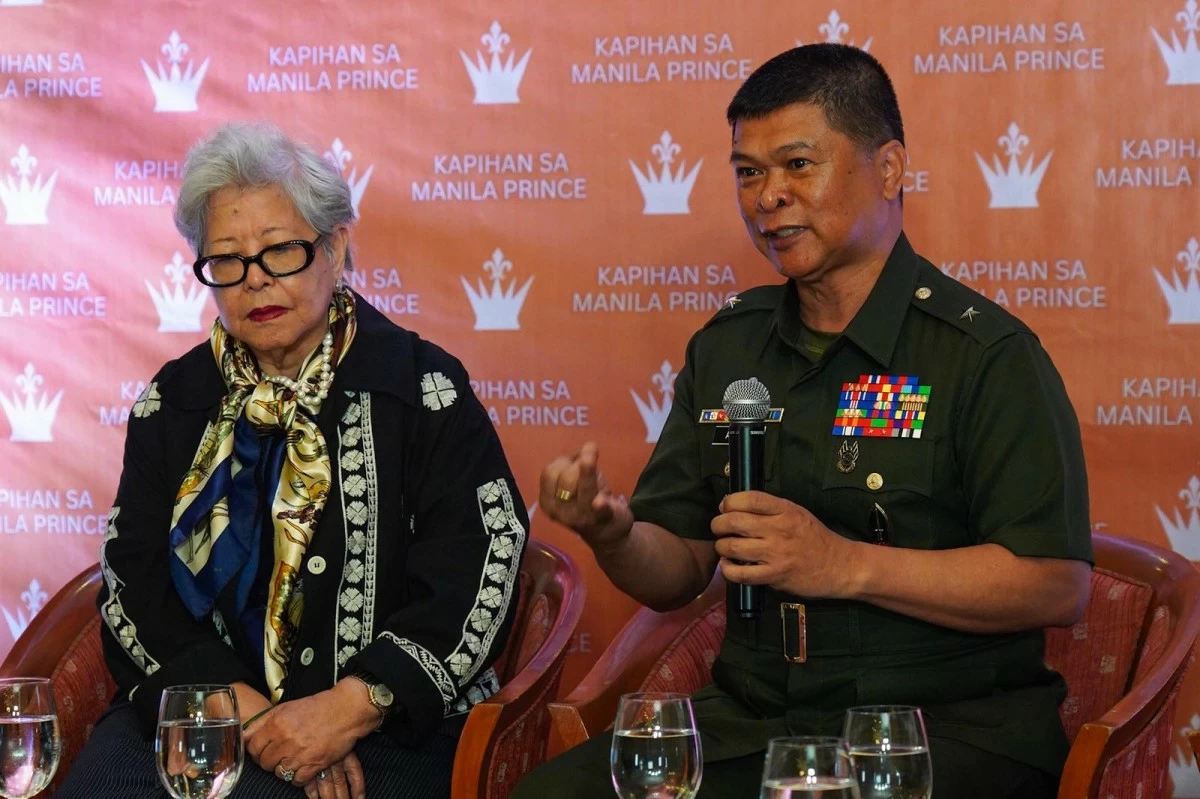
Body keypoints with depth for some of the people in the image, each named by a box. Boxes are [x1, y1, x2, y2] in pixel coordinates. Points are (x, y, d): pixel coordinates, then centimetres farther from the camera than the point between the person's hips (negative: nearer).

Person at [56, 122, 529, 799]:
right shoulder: (175, 401, 11)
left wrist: (352, 707, -19)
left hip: (378, 725, -4)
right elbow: (133, 585, 4)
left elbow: (478, 582, -7)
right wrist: (243, 711, -12)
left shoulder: (423, 388, 0)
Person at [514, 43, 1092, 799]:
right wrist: (613, 534, -8)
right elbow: (677, 574, 16)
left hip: (948, 726, -5)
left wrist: (846, 565, -20)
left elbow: (1059, 586, -14)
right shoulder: (725, 347, 13)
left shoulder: (986, 354, -6)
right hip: (752, 720, 5)